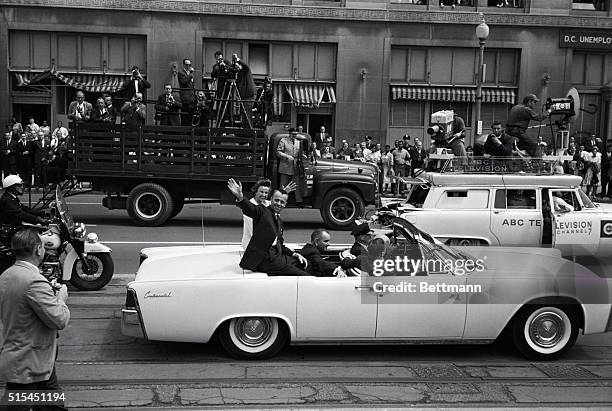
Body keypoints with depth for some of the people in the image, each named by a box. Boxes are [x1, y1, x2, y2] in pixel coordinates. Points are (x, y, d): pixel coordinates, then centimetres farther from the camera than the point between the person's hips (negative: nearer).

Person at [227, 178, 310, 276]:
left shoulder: (279, 221, 22)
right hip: (264, 258, -9)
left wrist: (294, 254, 8)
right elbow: (249, 208, -25)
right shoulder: (262, 211, -3)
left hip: (276, 256, 9)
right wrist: (240, 196, -47)